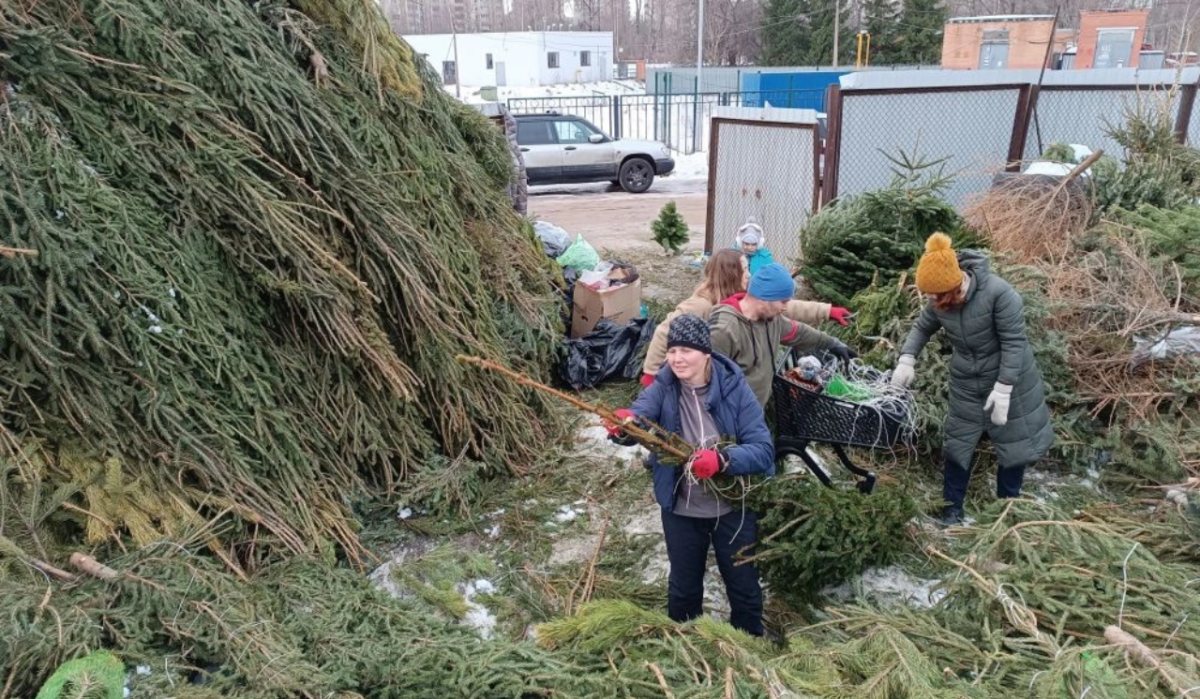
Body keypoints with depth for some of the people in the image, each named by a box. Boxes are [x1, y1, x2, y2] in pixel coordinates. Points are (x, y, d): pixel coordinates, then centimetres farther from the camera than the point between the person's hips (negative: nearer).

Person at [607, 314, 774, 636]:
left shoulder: (734, 388, -16)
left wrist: (722, 460, -38)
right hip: (681, 510, 1)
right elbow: (639, 414, -30)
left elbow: (763, 450, -21)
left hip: (733, 508, -1)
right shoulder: (663, 387, -11)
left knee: (744, 588, 19)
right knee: (683, 588, 22)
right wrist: (623, 423, -53)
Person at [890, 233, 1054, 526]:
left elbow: (1014, 342, -24)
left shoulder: (999, 293, -30)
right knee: (958, 444, 8)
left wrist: (1002, 389, -24)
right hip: (965, 383, 4)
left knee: (1014, 444, 10)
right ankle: (952, 507, 21)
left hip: (1009, 380, -4)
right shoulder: (939, 302, -13)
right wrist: (907, 360, -11)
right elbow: (922, 328, 5)